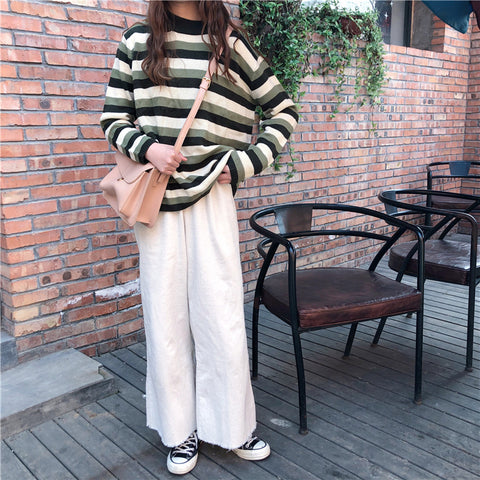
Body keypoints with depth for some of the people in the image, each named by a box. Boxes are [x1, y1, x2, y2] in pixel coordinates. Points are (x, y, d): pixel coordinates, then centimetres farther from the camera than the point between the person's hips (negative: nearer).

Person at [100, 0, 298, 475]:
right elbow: (112, 118, 9)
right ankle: (180, 431, 24)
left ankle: (234, 426, 23)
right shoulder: (138, 41, 9)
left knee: (221, 314, 3)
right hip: (159, 197, 1)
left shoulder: (232, 44, 7)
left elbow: (283, 111, 9)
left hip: (211, 195, -1)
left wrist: (243, 164, -1)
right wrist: (147, 147, -11)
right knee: (167, 316, 6)